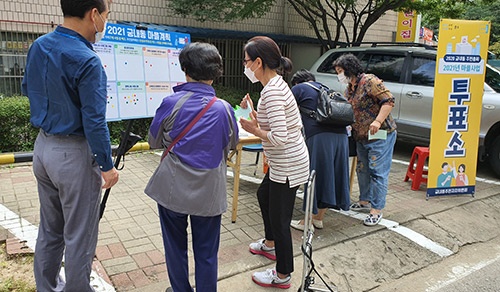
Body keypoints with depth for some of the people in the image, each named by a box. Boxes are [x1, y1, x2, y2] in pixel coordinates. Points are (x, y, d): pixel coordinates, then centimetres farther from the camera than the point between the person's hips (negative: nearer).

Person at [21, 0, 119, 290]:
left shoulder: (38, 46, 3)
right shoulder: (87, 61, -22)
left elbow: (28, 89, 18)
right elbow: (94, 122, -21)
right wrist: (107, 166, -12)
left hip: (43, 146, 8)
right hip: (74, 154, -8)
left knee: (49, 229, 22)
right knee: (80, 236, 8)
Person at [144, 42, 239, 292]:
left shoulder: (171, 103, -11)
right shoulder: (223, 108, -8)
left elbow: (154, 142, 2)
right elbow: (232, 144, 9)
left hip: (173, 189, 0)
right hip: (209, 193, 0)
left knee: (175, 247, 19)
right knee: (206, 253, 13)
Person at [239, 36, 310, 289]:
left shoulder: (272, 91, -24)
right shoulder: (276, 83, 7)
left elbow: (279, 137, -30)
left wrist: (255, 130, -15)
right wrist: (255, 114, 5)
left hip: (288, 166, -11)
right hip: (285, 162, 11)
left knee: (279, 219, 4)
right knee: (264, 195, 29)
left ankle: (282, 276, 24)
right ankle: (270, 245, 52)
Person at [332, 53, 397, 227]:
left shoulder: (369, 81, -13)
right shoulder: (348, 90, 13)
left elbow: (388, 100, -19)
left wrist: (378, 121, -28)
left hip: (380, 135, -9)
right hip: (361, 138, 9)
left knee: (378, 172, -4)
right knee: (362, 170, 17)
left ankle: (376, 210, 5)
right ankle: (365, 201, 34)